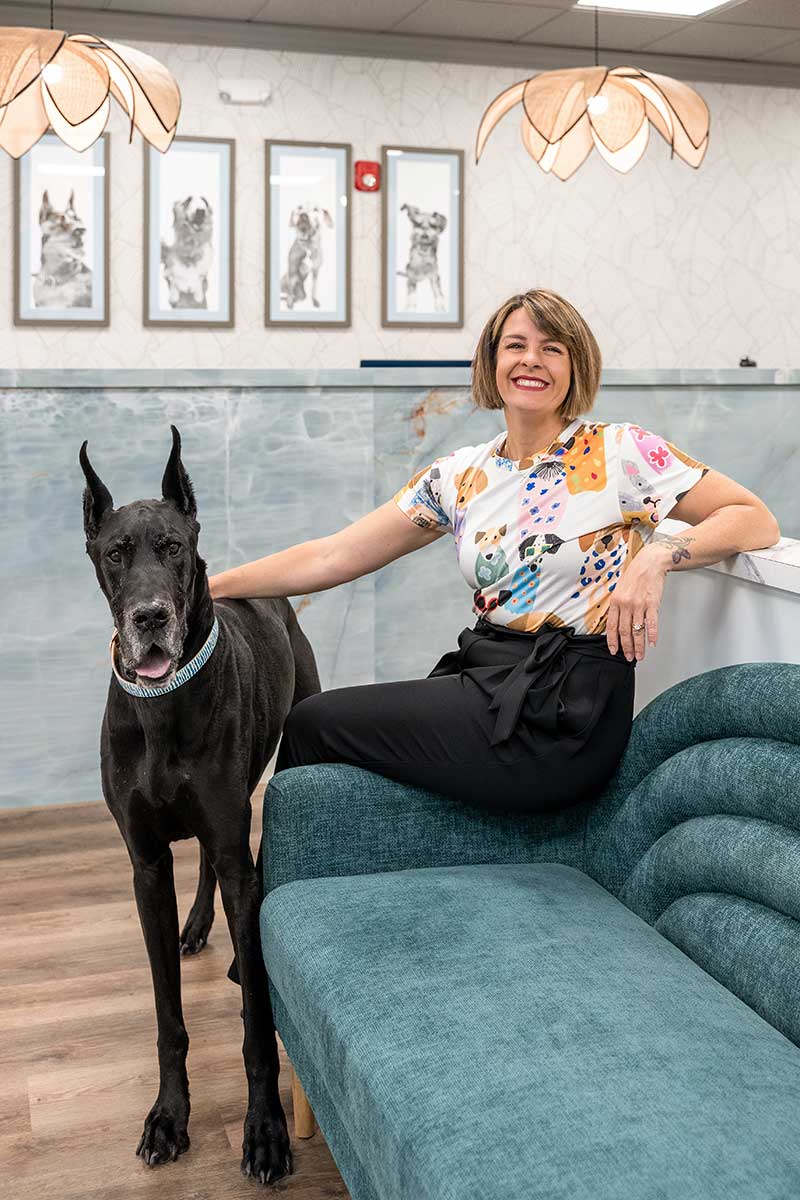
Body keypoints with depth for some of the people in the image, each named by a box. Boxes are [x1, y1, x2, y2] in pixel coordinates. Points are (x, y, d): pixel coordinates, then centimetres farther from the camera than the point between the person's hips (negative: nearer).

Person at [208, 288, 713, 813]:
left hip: (566, 710, -5)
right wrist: (208, 587, 2)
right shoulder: (462, 474, 8)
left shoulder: (620, 451, -6)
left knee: (310, 725, -5)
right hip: (486, 680, 5)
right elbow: (331, 558, 7)